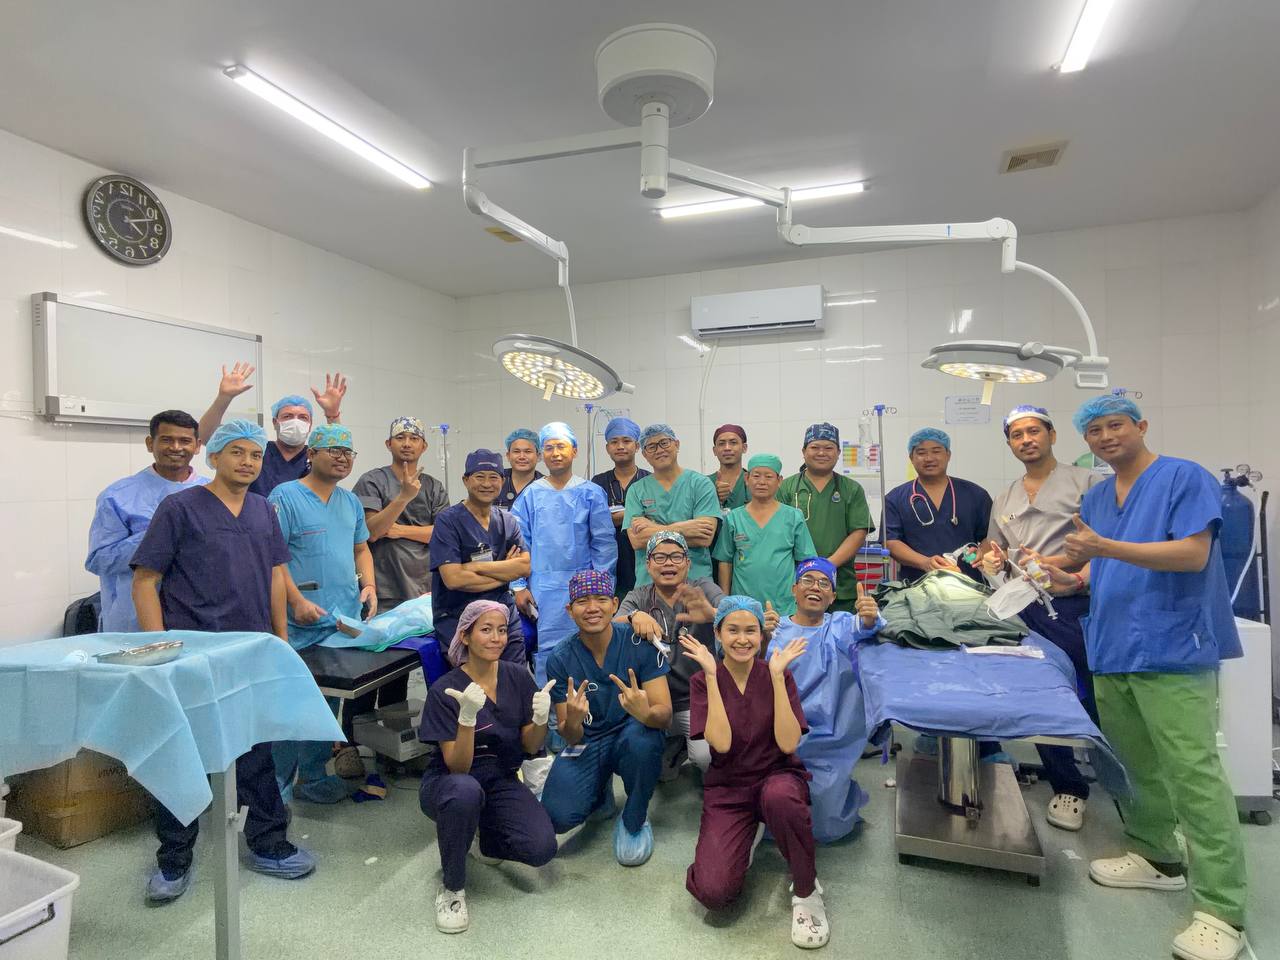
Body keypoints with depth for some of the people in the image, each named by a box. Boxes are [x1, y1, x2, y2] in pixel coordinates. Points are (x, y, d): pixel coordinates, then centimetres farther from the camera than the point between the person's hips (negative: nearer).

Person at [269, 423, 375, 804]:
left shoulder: (351, 501, 15)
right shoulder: (285, 496, -7)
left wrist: (369, 584, 5)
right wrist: (297, 601, -19)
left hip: (347, 619, 7)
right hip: (303, 625, -7)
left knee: (329, 702, 14)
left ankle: (313, 777, 28)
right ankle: (278, 788, 14)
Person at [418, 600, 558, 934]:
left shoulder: (518, 677, -8)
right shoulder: (444, 690, -19)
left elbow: (530, 747, -2)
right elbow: (458, 767, -22)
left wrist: (541, 718, -24)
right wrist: (467, 717, -39)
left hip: (501, 782, 4)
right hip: (448, 784, -3)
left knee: (542, 848, -21)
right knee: (466, 791, -39)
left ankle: (483, 833, 13)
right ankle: (452, 887, -11)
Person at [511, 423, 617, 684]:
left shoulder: (591, 493, 2)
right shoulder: (531, 495, 5)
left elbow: (605, 544, 1)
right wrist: (519, 586, -1)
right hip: (542, 589, 0)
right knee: (546, 651, 3)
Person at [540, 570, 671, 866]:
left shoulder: (639, 643, -17)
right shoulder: (561, 659, -11)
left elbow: (665, 716, -21)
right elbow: (571, 738, -8)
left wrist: (645, 712, -45)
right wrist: (572, 723, -34)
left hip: (631, 735, -1)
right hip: (587, 744, 1)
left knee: (641, 736, -36)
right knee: (558, 817, -23)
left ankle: (634, 820, -6)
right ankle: (601, 792, 14)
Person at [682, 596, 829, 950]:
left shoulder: (777, 675, -4)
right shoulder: (702, 681, -4)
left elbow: (788, 744, -16)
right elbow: (721, 743, -18)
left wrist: (777, 675, -21)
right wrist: (712, 675, -21)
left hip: (778, 775, -1)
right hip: (728, 788, 1)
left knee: (780, 796, -39)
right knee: (713, 892, -20)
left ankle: (806, 891, -11)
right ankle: (750, 832, 12)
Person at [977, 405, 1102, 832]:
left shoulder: (1085, 483, 0)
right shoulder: (1004, 500, 19)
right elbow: (993, 552, 23)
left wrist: (1054, 563, -18)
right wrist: (992, 561, 1)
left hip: (1074, 605, -5)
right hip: (1023, 610, 6)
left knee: (1094, 701, -4)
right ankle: (1068, 788, 25)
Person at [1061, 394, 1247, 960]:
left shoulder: (1186, 478, -6)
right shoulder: (1095, 498, 14)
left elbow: (1193, 554, -17)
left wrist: (1105, 547, -23)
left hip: (1173, 651, -7)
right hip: (1110, 651, 7)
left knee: (1192, 775, -7)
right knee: (1134, 765, 16)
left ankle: (1221, 911, 2)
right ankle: (1156, 857, 32)